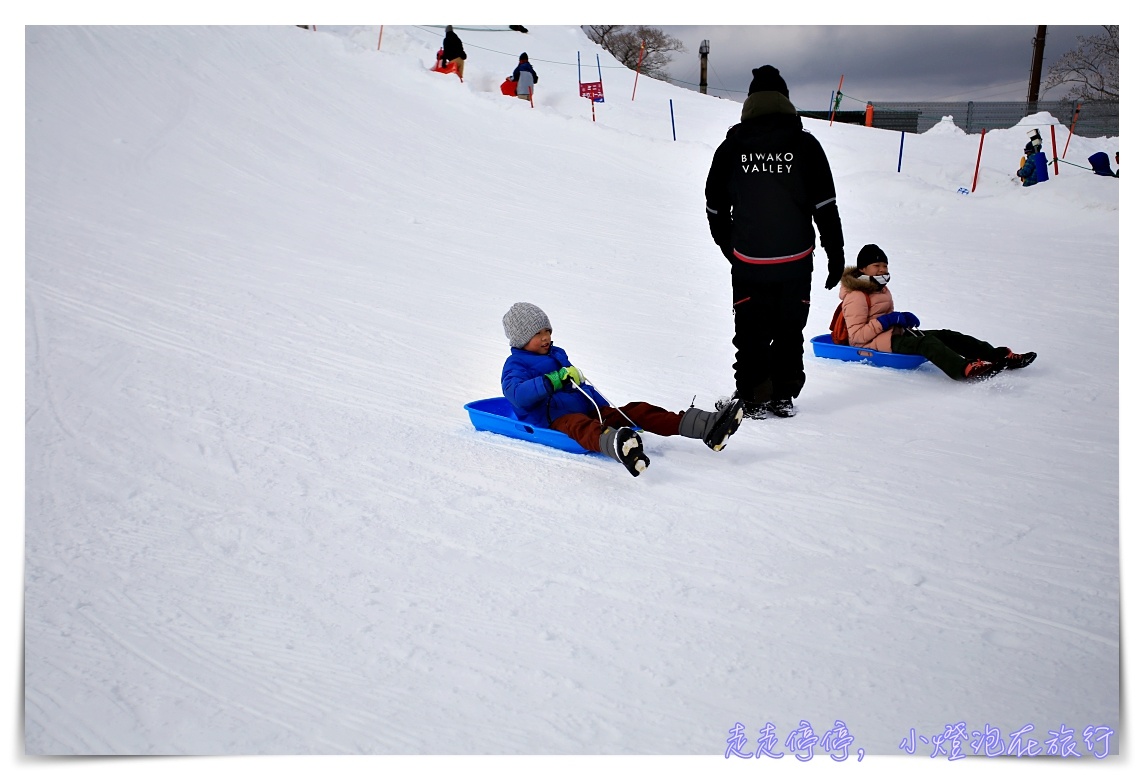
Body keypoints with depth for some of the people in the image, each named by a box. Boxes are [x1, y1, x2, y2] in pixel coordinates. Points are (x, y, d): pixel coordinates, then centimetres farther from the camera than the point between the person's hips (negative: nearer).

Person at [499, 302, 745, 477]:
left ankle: (708, 427, -25)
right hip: (554, 420, -8)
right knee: (582, 426, -43)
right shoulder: (515, 366, 1)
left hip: (587, 409, 8)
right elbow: (518, 395, -21)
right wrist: (556, 379, -28)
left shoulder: (557, 354, 26)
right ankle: (618, 446, -82)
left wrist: (607, 409, 22)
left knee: (637, 410, -11)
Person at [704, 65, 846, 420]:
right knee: (789, 331, 14)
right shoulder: (804, 144, -5)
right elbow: (825, 206, -4)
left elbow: (716, 208, 6)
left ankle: (753, 398, 14)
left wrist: (729, 247, 20)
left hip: (748, 261, 0)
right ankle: (784, 395, 20)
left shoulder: (731, 147, -2)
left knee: (751, 332, 11)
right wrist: (835, 254, 3)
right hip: (795, 262, 0)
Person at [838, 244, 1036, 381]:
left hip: (893, 334, 10)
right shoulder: (856, 297, -12)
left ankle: (1002, 356, -14)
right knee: (926, 343, -33)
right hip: (874, 342, -10)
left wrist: (902, 318, 4)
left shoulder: (880, 288, 19)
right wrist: (888, 321, -22)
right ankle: (966, 369, -57)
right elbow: (856, 336, -19)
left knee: (947, 336, -5)